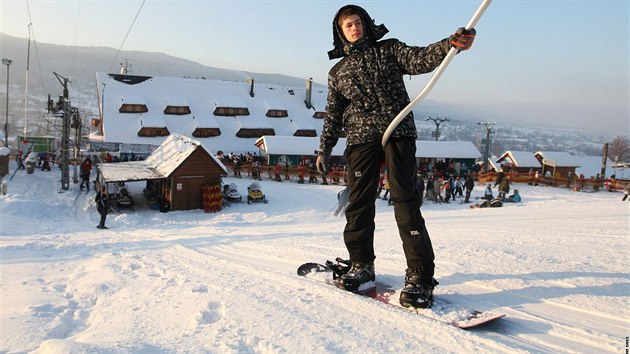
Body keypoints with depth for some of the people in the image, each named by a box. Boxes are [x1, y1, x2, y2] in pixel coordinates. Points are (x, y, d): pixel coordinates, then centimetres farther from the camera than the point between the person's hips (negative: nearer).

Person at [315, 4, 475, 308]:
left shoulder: (388, 50, 15)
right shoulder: (337, 72, 22)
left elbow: (419, 59, -3)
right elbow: (333, 115, 23)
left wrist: (450, 44, -21)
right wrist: (324, 149, 17)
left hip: (397, 132, -3)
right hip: (361, 139, 3)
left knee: (405, 198, -12)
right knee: (359, 202, 1)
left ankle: (419, 276, -13)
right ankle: (361, 265, 19)